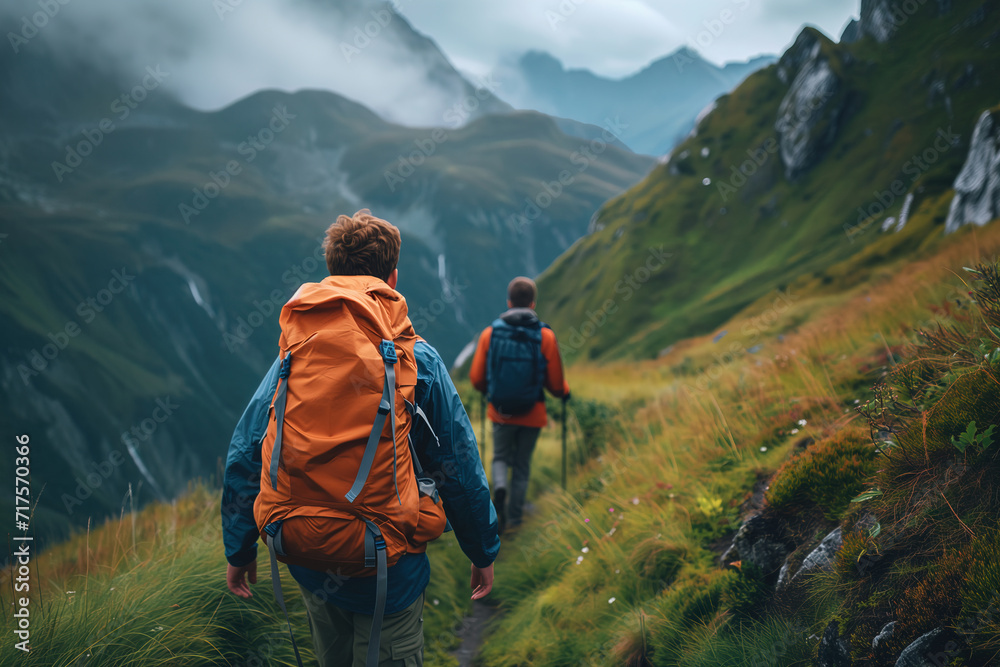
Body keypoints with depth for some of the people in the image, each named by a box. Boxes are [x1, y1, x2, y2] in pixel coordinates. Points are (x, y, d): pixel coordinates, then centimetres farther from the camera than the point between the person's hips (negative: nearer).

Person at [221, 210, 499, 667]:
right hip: (388, 571, -4)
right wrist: (484, 551, 6)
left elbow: (245, 455, 1)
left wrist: (239, 549, 13)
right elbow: (459, 466, -8)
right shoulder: (416, 359, -10)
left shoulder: (296, 353, -2)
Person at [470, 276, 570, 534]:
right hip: (532, 414, 0)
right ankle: (514, 517, 20)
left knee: (501, 457, 20)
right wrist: (565, 391, 19)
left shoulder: (490, 333, -6)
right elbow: (556, 384, -4)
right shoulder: (545, 336, -8)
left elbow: (477, 379, -1)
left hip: (501, 412, 0)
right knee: (522, 465, 16)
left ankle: (500, 487, -9)